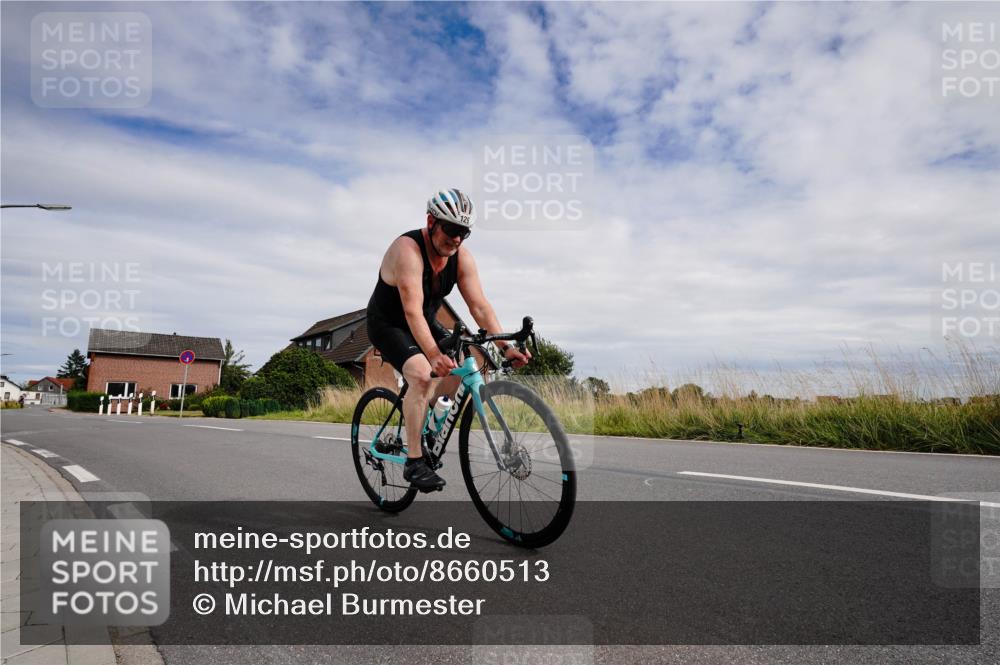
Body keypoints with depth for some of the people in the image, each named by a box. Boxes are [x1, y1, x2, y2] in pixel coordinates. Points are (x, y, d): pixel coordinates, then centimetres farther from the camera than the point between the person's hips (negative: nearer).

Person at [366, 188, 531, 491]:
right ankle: (414, 462, -18)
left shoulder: (461, 256, -12)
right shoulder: (408, 249, -30)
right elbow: (412, 312, -40)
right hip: (388, 324, -7)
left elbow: (480, 305, -17)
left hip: (426, 322, 7)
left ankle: (419, 413, 15)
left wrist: (505, 346, -30)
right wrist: (433, 354, -54)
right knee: (421, 374, -29)